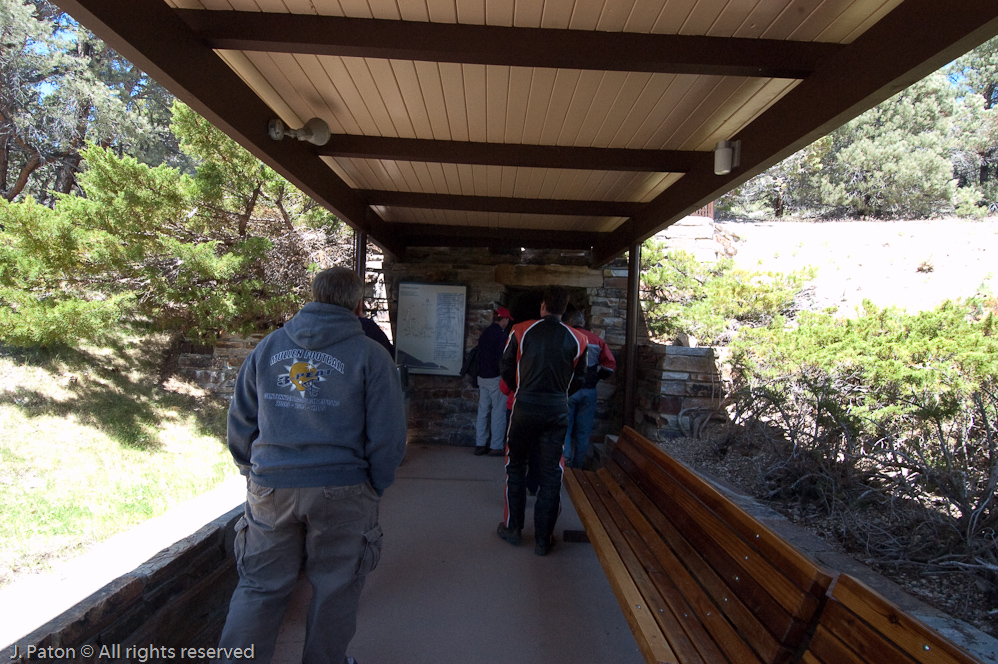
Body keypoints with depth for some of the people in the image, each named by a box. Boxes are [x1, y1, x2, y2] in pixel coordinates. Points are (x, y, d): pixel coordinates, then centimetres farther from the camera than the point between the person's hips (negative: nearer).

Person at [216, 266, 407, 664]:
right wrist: (375, 487, 6)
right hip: (342, 492, -3)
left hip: (270, 489, 3)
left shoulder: (268, 346, 5)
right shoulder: (370, 355, -7)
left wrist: (254, 472, 21)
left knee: (259, 587, 18)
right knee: (335, 589, 16)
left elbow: (240, 420, 10)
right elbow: (388, 435, -8)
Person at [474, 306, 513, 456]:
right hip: (496, 378, -8)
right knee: (498, 413, 0)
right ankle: (496, 447, 4)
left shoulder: (485, 333, 11)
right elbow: (502, 358, -16)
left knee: (483, 411, 11)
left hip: (483, 377, 8)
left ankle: (480, 445, 15)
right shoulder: (500, 334, -13)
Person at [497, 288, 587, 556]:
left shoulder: (521, 331, -4)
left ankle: (512, 528, 25)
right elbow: (579, 378, 6)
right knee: (550, 474, 8)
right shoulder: (577, 339, -1)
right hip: (557, 411, 1)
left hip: (525, 407, -1)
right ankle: (543, 539, 15)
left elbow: (506, 367, 3)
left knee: (516, 468, 15)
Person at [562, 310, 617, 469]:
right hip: (588, 392, 3)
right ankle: (578, 465, 18)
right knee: (583, 431, 11)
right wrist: (597, 377, 13)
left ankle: (565, 460, -1)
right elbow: (610, 365, 0)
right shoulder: (596, 340, 3)